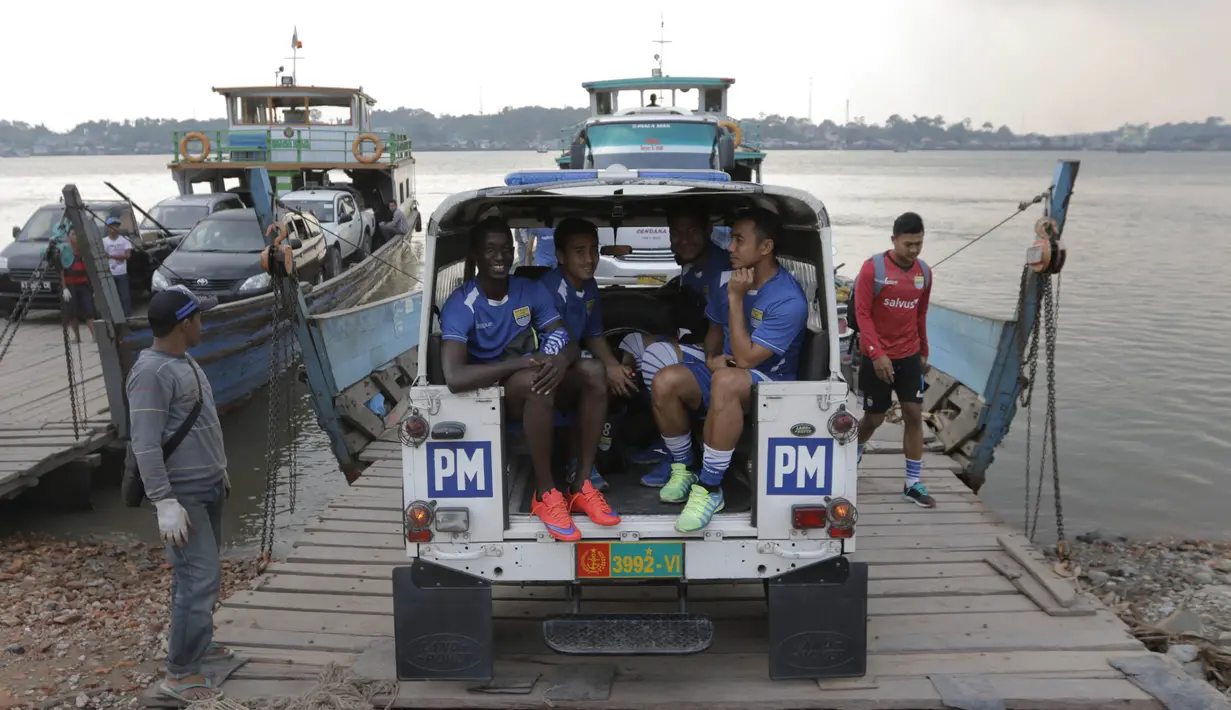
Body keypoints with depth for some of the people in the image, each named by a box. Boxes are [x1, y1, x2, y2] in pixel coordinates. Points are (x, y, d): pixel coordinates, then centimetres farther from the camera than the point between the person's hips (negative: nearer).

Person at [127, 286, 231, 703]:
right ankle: (180, 673, -3)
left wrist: (218, 469, 24)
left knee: (201, 574, 18)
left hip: (208, 487, 9)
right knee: (200, 578, -10)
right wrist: (165, 503, -26)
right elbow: (145, 445, -24)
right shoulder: (152, 372, -20)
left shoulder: (183, 360, 11)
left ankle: (195, 643, 32)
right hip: (183, 495, -9)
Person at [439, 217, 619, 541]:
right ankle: (545, 493, -23)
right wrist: (520, 363, -29)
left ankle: (582, 484, -17)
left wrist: (561, 360, -31)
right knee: (534, 380, -37)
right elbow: (454, 377, -31)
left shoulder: (532, 290, -1)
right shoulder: (461, 305, -18)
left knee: (593, 371, -21)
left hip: (534, 392, 5)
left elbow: (570, 343, -5)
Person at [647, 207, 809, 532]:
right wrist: (712, 357, -5)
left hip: (768, 383, -7)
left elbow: (745, 358, -23)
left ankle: (709, 489, -32)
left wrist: (736, 298, -21)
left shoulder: (789, 300, -19)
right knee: (665, 381, -23)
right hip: (724, 370, 7)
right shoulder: (729, 280, 3)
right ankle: (682, 470, -2)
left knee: (726, 381, -41)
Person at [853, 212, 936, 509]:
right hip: (877, 357, -4)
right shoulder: (873, 268, -13)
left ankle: (913, 484, 6)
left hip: (910, 356, 4)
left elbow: (921, 315, 14)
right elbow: (862, 314, -15)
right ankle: (853, 455, 37)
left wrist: (924, 352, 18)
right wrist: (877, 354, -22)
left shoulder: (924, 272, 3)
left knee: (914, 415, -1)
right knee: (875, 417, 6)